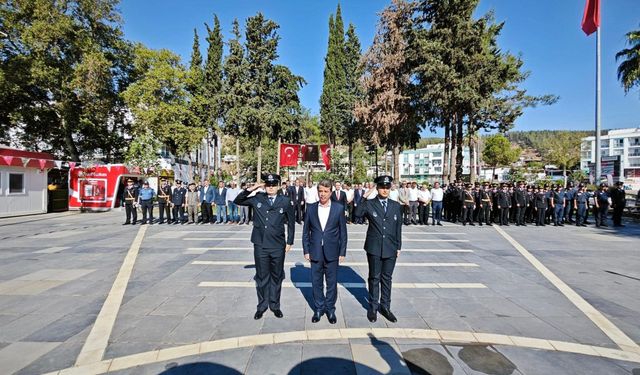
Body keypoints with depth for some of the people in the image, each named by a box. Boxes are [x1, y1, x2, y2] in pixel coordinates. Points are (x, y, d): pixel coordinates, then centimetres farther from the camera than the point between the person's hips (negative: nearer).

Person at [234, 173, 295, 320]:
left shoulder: (285, 201, -2)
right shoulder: (257, 199, 1)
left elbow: (291, 222, 5)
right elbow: (237, 201, 5)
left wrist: (289, 242, 3)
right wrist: (251, 189, -8)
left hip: (278, 246, 0)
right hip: (260, 245, 1)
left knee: (276, 277, 13)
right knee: (261, 276, 12)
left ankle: (275, 305, 31)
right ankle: (261, 306, 30)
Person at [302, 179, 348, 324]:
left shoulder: (339, 208, -3)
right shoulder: (311, 208, 1)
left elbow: (343, 232, 0)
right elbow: (306, 231, 5)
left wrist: (342, 252, -2)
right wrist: (306, 250, 1)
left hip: (332, 253, -1)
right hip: (315, 252, 1)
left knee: (332, 283, 10)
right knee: (316, 283, 12)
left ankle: (330, 309, 30)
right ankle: (318, 308, 30)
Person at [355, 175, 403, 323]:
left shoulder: (396, 206, 5)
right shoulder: (369, 204, -4)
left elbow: (398, 227, 8)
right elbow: (357, 213, -21)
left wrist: (398, 247, 7)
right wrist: (364, 197, -23)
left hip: (390, 249, 2)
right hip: (374, 248, -2)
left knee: (386, 278, 13)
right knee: (374, 278, 11)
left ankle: (385, 306, 29)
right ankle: (373, 307, 27)